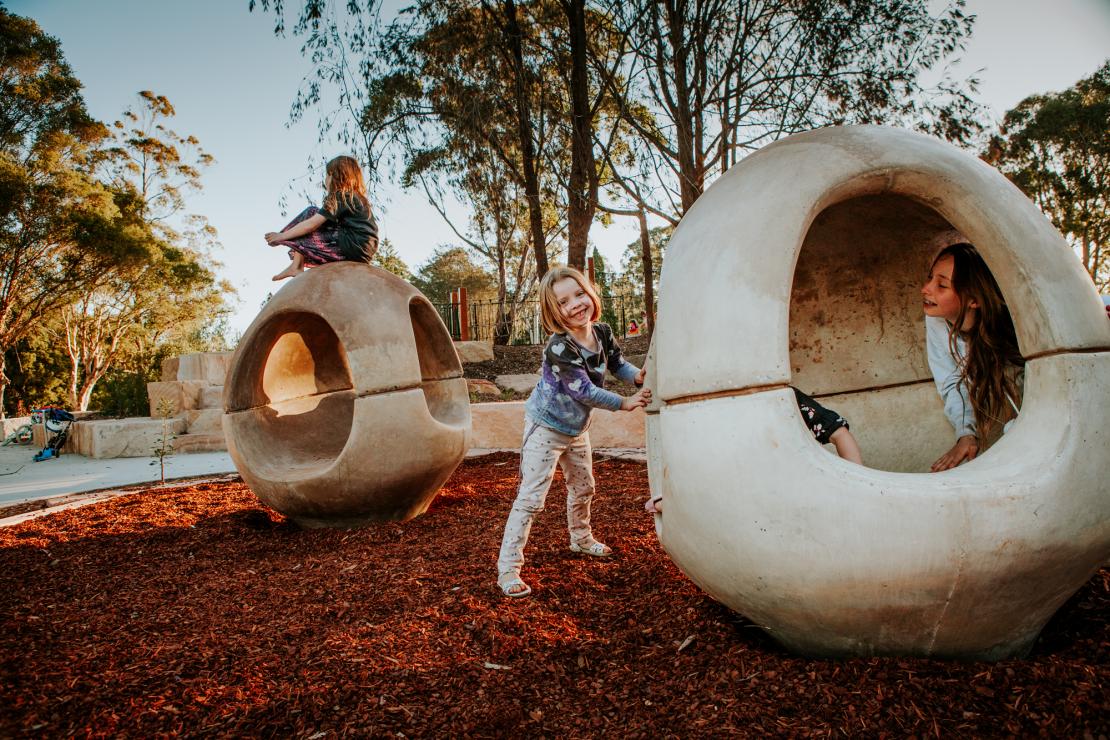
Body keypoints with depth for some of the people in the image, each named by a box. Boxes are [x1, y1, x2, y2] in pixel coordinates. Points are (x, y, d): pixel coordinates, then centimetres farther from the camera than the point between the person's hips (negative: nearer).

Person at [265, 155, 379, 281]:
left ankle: (296, 266, -5)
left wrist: (281, 236, 1)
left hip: (353, 248, -9)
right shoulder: (357, 197, 22)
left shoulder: (341, 197, -5)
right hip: (364, 251, 9)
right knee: (313, 213, 14)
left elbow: (311, 225, -9)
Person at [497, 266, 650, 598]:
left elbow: (617, 363, 5)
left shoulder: (602, 332, -9)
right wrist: (624, 403, -26)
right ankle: (508, 568, -2)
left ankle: (581, 539, 50)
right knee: (531, 497, -10)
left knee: (583, 487, 25)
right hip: (546, 428, -8)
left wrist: (638, 376, -17)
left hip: (577, 427, 8)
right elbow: (584, 391, -32)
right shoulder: (559, 347, -32)